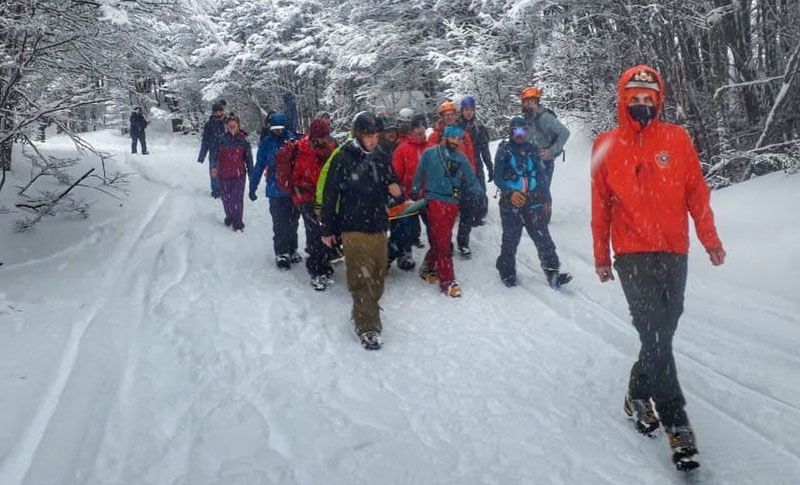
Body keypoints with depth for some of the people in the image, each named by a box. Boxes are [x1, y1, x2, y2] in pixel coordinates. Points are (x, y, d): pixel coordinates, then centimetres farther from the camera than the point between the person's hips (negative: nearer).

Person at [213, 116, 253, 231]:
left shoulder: (243, 140, -2)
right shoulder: (222, 139, 1)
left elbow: (249, 157, 3)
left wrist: (251, 173, 3)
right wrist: (214, 166, -12)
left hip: (239, 174, -2)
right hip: (223, 174, 2)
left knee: (237, 198, -7)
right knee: (226, 198, 12)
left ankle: (237, 223, 0)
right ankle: (229, 217, 34)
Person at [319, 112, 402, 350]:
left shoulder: (381, 158, 8)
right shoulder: (342, 158, -7)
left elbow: (391, 184, 22)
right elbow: (330, 194, -6)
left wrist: (394, 188, -4)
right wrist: (327, 229, -5)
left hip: (378, 227, 6)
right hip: (354, 228, -5)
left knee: (377, 276, 12)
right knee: (361, 278, -7)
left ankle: (365, 313, 30)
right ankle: (367, 327, -2)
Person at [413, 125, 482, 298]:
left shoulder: (461, 158, 9)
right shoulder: (430, 153, 0)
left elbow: (471, 181, 12)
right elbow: (419, 175, 6)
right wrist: (414, 195, 7)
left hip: (452, 203, 4)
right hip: (435, 201, -4)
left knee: (440, 240, 10)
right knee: (442, 241, -7)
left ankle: (428, 268, 31)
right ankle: (447, 281, -3)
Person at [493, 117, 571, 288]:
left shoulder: (532, 149, 10)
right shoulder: (504, 151, -1)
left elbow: (541, 175, 15)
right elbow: (497, 178, -4)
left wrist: (546, 199, 13)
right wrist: (510, 193, -20)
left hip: (534, 202, 3)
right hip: (511, 203, -3)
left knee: (543, 238, -3)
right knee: (511, 240, 3)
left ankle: (552, 273, -2)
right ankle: (507, 272, 21)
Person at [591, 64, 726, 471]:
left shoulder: (676, 139, 5)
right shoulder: (606, 146, 2)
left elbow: (697, 193, 8)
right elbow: (601, 206, 6)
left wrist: (711, 241, 8)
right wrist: (601, 256, 8)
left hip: (674, 253, 3)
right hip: (633, 254, -2)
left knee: (662, 333, 9)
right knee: (656, 336, -9)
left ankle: (639, 395, 31)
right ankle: (676, 422, -1)